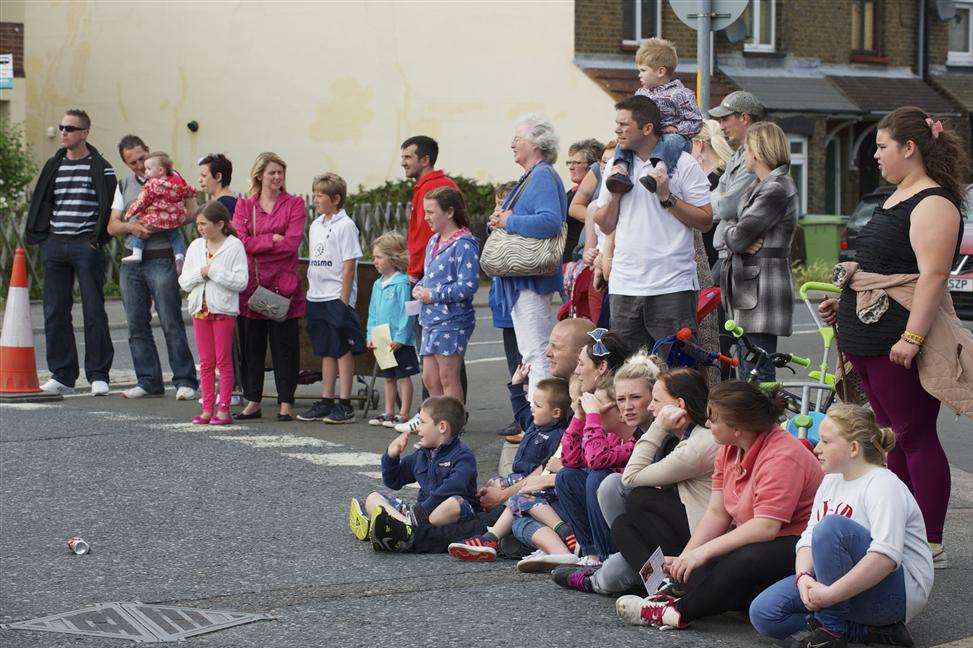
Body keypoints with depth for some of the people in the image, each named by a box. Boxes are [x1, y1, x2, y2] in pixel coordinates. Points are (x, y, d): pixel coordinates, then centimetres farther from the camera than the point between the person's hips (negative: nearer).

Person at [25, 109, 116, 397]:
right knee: (55, 313, 3)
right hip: (54, 244, 5)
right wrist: (37, 235, 10)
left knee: (93, 311, -5)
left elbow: (109, 207, -3)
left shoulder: (100, 168, -1)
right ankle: (62, 375, 10)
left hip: (86, 246, -5)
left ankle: (98, 375, 1)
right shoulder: (53, 166, 14)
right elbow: (42, 203, 20)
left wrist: (97, 238, -9)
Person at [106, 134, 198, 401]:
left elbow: (191, 212, -6)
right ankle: (148, 381, 12)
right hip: (131, 261, 5)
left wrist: (158, 226, -17)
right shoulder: (124, 186, 17)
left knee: (171, 323, -7)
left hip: (161, 259, -5)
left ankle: (184, 381, -3)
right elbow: (112, 226, 11)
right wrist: (130, 227, -11)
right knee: (137, 324, 5)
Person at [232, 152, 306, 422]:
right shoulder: (243, 205, 10)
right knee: (250, 345, 7)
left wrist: (257, 243, -8)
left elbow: (292, 243, -10)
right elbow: (242, 242, -3)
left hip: (282, 284, -3)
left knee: (284, 344, 0)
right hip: (250, 285, 3)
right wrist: (273, 239, -11)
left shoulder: (294, 204, 3)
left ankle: (286, 402, 6)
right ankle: (253, 402, 15)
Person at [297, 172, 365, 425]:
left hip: (337, 297, -8)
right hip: (317, 297, 8)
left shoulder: (345, 226, -9)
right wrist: (310, 292, 12)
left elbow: (349, 265, -13)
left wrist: (344, 300, -16)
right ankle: (326, 402, 16)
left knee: (343, 350, -3)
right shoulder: (316, 225, 13)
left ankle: (345, 405, -1)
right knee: (326, 351, 12)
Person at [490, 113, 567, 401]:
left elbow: (549, 221, -29)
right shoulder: (531, 177, 19)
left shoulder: (543, 176, -14)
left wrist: (508, 222, -18)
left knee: (536, 352, -11)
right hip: (522, 279, 11)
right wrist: (503, 218, 6)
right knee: (532, 350, 14)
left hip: (532, 279, -11)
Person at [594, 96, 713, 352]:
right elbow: (605, 225, 15)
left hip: (672, 285, -5)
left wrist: (667, 197, -13)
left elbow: (705, 221, -6)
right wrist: (614, 194, -1)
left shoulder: (682, 164, -2)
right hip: (624, 286, 5)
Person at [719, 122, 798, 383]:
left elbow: (737, 237, -17)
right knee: (746, 373, 12)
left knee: (758, 379, -10)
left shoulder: (777, 190, -13)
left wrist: (729, 225, 5)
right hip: (748, 291, 10)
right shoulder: (760, 187, 19)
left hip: (761, 294, -10)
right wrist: (743, 242, -7)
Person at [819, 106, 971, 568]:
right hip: (870, 337, 10)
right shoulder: (897, 198, 18)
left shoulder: (933, 203, -14)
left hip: (898, 342, -10)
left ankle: (931, 546, -2)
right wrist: (844, 304, 25)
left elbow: (932, 275, -23)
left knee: (914, 435, -6)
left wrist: (911, 336, -28)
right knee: (892, 435, 13)